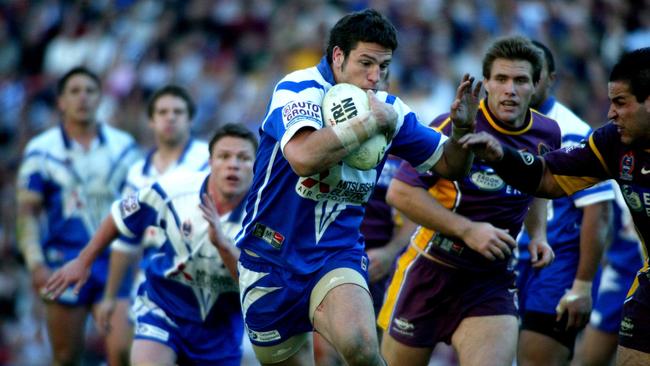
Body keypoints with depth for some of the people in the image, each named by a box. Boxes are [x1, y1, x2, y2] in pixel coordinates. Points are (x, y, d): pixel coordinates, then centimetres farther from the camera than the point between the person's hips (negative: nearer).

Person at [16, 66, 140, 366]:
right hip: (64, 261, -1)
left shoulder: (124, 147, 8)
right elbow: (27, 212, 1)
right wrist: (35, 263, -9)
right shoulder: (41, 150, 2)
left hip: (115, 263, 1)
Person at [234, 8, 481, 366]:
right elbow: (304, 158, -35)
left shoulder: (386, 109, 1)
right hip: (271, 261, -2)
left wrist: (462, 128, -11)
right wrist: (371, 122, -26)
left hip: (338, 257, 2)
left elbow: (449, 165, 10)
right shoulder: (299, 88, -15)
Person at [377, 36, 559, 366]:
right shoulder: (454, 127, -17)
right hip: (431, 272, -3)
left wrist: (538, 235, 5)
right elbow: (400, 192, -18)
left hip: (493, 279, 3)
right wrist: (467, 229, -22)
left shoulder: (547, 133, 0)